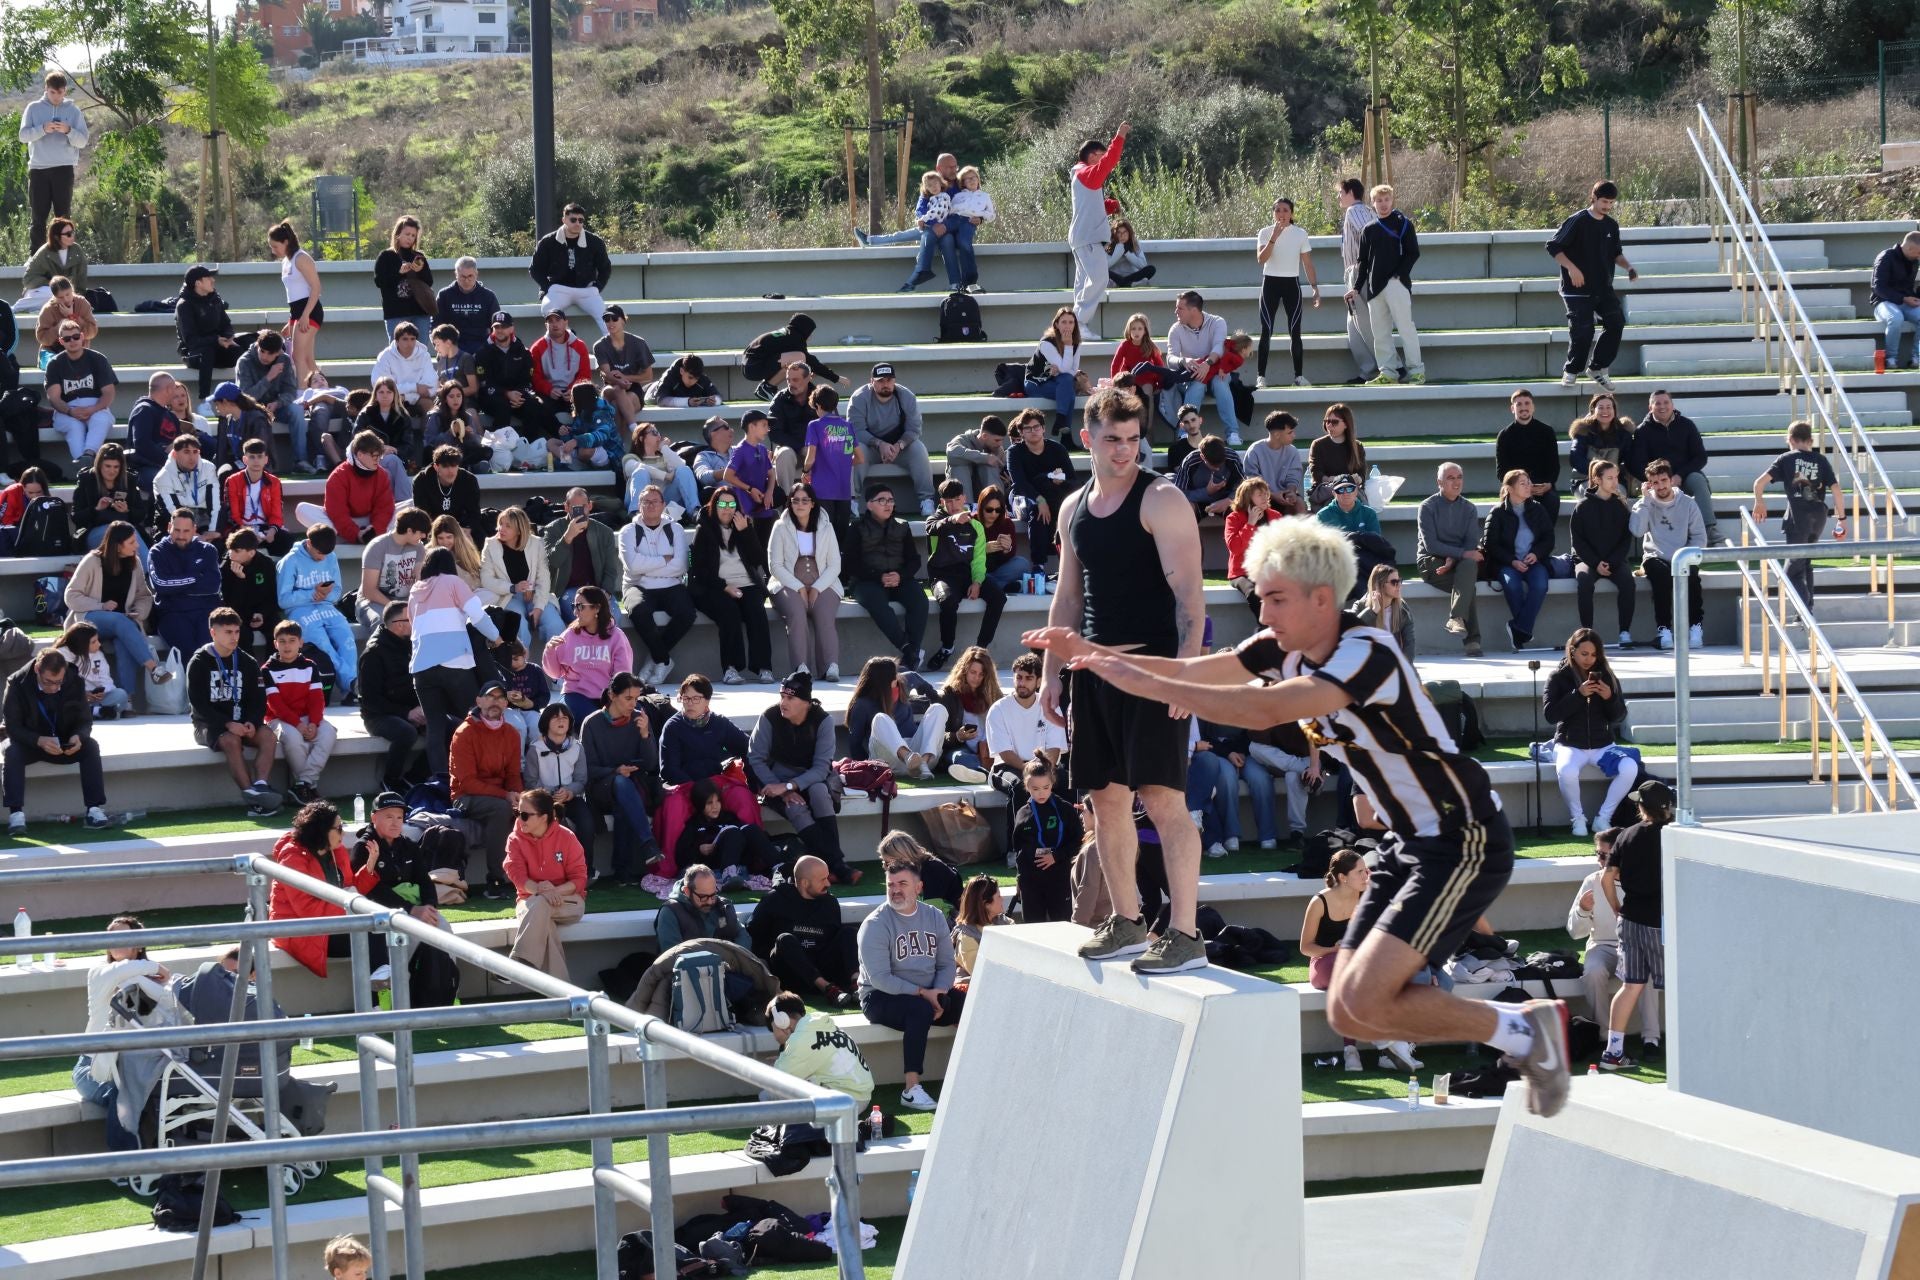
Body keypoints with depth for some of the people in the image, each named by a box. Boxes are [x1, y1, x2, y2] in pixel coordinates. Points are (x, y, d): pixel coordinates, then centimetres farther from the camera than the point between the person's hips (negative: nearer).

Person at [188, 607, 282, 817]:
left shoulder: (247, 663, 9)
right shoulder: (199, 663, -3)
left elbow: (258, 700, 6)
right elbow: (198, 704, -11)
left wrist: (252, 723, -16)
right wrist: (227, 724, -23)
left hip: (240, 722, 4)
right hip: (209, 724, -4)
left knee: (267, 735, -26)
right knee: (231, 741, -36)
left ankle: (260, 784, -43)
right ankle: (252, 795, -46)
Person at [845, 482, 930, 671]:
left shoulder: (901, 527, 17)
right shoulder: (858, 529, 6)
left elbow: (914, 560, 12)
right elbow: (852, 564, -2)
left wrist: (900, 576, -10)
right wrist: (879, 577, -15)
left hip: (899, 579, 3)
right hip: (868, 582, -3)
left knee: (918, 598, -29)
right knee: (876, 601, -38)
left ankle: (910, 655, -34)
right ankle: (908, 649, -39)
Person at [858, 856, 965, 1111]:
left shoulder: (934, 917, 7)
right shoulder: (875, 925, -11)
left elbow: (947, 964, 6)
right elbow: (879, 978, -18)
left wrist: (939, 994, -13)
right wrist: (922, 993, -21)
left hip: (927, 995, 6)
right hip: (880, 997, -6)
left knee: (967, 1004, -18)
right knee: (921, 1010, -36)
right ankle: (911, 1090, -36)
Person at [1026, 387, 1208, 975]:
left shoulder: (1161, 501, -7)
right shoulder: (1075, 508, 14)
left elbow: (1188, 594, -14)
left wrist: (1186, 669, -23)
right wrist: (1053, 674, 14)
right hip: (1096, 669, 7)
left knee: (1162, 796, -13)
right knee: (1107, 799, 10)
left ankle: (1185, 935, -13)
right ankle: (1126, 922, 21)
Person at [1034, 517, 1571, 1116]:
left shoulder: (1367, 655, -25)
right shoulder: (1284, 648, 2)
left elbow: (1265, 710, -37)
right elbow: (1190, 673, 3)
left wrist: (1148, 684, -37)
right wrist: (1096, 655, -12)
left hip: (1464, 843, -9)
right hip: (1409, 842, 9)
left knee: (1367, 1000, -20)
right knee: (1346, 1015, 3)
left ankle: (1525, 1030, -1)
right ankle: (1524, 1032, 14)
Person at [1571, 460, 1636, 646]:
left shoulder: (1621, 505, 7)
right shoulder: (1584, 506, 1)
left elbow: (1627, 539, 5)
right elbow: (1578, 540, -1)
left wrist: (1612, 562, -10)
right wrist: (1596, 563, -14)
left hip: (1615, 560, 2)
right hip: (1587, 559, -2)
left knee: (1627, 581, -30)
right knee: (1584, 579, -35)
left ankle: (1625, 633, -26)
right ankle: (1587, 633, -30)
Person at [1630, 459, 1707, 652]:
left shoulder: (1687, 503, 5)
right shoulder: (1646, 504, 5)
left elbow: (1699, 537, 4)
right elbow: (1636, 530, -13)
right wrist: (1646, 499, -11)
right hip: (1656, 557, 0)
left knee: (1691, 575, -33)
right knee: (1661, 573, -35)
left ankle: (1695, 627, -27)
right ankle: (1663, 628, -32)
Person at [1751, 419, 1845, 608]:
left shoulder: (1786, 459, 5)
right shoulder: (1821, 460, 10)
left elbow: (1760, 482, -3)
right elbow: (1837, 490, 2)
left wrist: (1759, 503, 13)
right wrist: (1842, 518, 10)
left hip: (1798, 516, -4)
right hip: (1819, 517, 4)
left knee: (1793, 569, -1)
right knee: (1805, 563, 23)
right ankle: (1808, 610, 23)